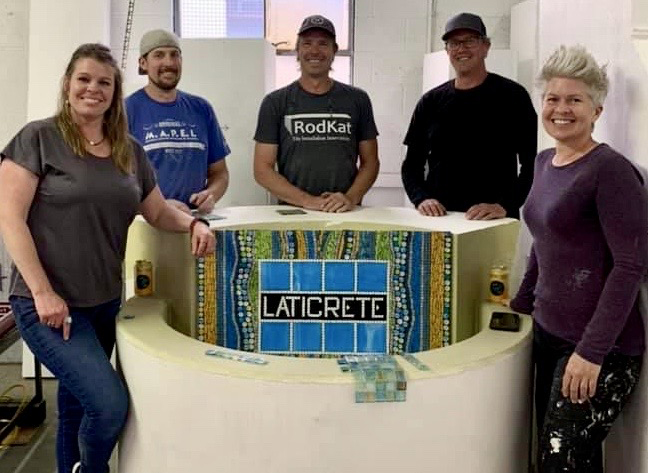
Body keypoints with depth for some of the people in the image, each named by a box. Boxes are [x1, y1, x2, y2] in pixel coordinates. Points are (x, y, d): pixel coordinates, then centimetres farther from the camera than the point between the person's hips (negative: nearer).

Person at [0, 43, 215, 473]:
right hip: (50, 304, -6)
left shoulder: (129, 150, 9)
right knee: (109, 404, -13)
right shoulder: (38, 138, -7)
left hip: (105, 302, 6)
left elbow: (159, 212, 17)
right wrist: (43, 292, -16)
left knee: (77, 409, 16)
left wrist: (193, 223, -5)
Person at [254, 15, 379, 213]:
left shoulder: (357, 99, 10)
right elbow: (263, 169, 3)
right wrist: (307, 200, -10)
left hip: (346, 213, 1)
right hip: (293, 212, -1)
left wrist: (351, 198, -8)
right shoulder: (275, 103, 7)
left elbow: (370, 162, 11)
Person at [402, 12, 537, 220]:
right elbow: (411, 165, 12)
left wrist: (505, 206, -18)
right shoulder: (430, 102, 9)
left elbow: (531, 163, -6)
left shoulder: (511, 96, -2)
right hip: (437, 218, 3)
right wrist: (421, 198, -6)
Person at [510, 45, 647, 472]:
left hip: (600, 349, -7)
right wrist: (521, 304, 24)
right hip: (548, 333, 8)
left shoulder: (610, 171, -14)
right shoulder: (544, 162, 9)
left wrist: (592, 352, -21)